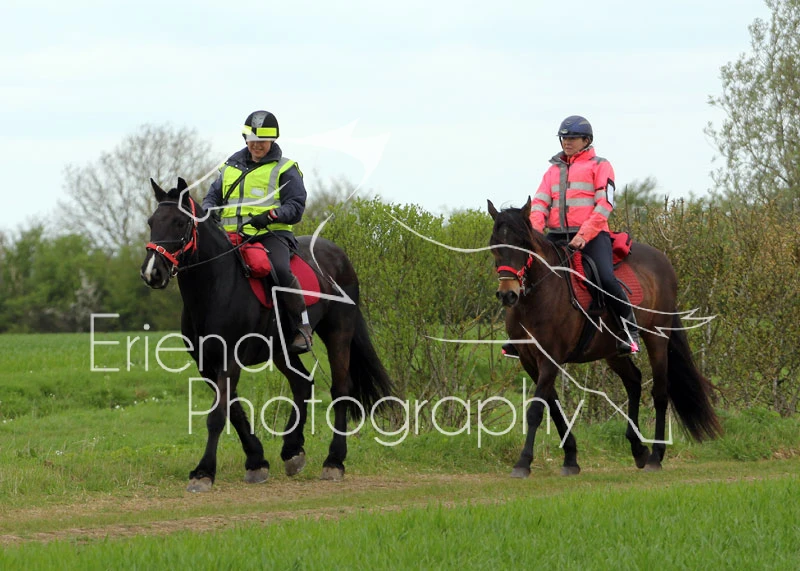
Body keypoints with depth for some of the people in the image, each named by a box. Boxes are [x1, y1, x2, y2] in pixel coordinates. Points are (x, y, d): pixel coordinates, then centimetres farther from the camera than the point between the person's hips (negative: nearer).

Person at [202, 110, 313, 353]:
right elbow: (213, 196, 25)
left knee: (279, 270, -34)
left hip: (271, 234, -5)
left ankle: (302, 326, -21)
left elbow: (295, 207, -2)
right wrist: (206, 213, 1)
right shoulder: (230, 167, 20)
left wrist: (270, 215, -21)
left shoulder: (284, 169, 6)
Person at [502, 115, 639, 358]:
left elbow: (604, 205, -5)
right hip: (557, 236, 5)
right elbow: (540, 202, 11)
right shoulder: (554, 169, 21)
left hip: (592, 235, -5)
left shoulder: (599, 166, 6)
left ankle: (629, 329, -9)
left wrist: (584, 234, -17)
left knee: (606, 279, -26)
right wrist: (535, 229, -10)